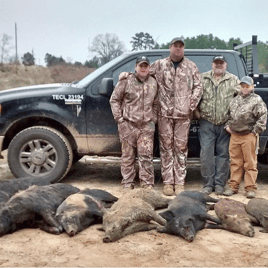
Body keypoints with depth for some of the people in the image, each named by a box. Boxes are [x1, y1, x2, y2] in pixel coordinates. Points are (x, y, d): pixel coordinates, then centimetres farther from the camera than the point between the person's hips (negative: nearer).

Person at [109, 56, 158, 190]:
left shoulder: (153, 83, 12)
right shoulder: (126, 81, 1)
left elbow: (155, 103, 20)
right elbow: (114, 100, 4)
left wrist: (154, 118, 8)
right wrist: (119, 118, -4)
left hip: (147, 125, 2)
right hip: (128, 124, -2)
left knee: (146, 155, -1)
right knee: (128, 155, 4)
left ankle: (147, 183, 9)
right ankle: (128, 182, 15)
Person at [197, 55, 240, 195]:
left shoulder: (234, 80, 9)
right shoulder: (202, 78, 10)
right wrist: (197, 111, 1)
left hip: (225, 124, 0)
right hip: (207, 122, 0)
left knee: (223, 154, 4)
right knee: (206, 153, -3)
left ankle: (220, 184, 12)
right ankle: (208, 184, 6)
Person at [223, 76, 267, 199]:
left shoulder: (257, 100, -3)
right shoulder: (235, 100, 14)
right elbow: (229, 114, 25)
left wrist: (255, 130, -9)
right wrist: (227, 125, 13)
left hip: (249, 136, -5)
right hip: (234, 135, 5)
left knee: (250, 163, 1)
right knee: (235, 162, 10)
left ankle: (250, 188, 9)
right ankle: (233, 186, 18)